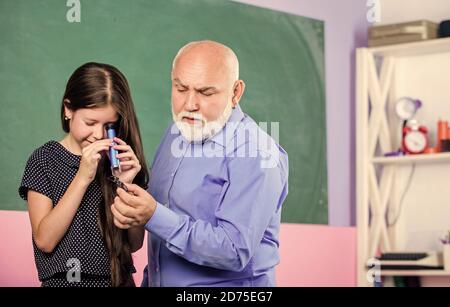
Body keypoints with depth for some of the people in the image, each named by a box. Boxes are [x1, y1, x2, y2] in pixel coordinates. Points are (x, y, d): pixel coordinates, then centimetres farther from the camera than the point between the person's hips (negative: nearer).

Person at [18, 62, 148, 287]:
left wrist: (126, 185, -17)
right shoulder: (44, 160, -8)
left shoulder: (120, 159, -2)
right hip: (63, 280, -2)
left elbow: (135, 243, -3)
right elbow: (44, 240, -17)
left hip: (119, 279, 2)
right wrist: (83, 177, -22)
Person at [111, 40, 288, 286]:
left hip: (228, 284, -6)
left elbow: (235, 252, -28)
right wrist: (149, 279, 10)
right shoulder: (177, 131, 4)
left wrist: (154, 217, -34)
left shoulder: (256, 156, -20)